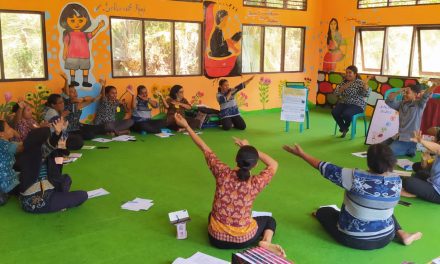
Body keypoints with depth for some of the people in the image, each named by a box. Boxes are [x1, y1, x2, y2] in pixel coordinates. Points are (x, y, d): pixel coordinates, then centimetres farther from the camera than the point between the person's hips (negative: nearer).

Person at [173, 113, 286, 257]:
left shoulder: (223, 173, -18)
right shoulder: (256, 183, -19)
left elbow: (205, 148, -6)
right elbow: (274, 164, 0)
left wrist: (186, 126, 4)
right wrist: (249, 147, -2)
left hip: (216, 238, 4)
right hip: (244, 240, -4)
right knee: (269, 220, 23)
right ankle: (266, 242, -1)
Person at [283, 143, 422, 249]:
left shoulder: (355, 177, -26)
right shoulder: (397, 181, -12)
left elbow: (326, 168, -15)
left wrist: (301, 154, -3)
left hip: (352, 239, -3)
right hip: (385, 238, 3)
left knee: (323, 211, 19)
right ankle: (402, 235, 22)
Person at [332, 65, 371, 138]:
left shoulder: (360, 83, -6)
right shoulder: (343, 82, 9)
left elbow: (366, 94, -19)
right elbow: (336, 93, 1)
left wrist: (365, 84, -30)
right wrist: (343, 87, -13)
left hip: (356, 105, -5)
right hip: (343, 103, 5)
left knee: (346, 114, -34)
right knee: (334, 112, -24)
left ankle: (345, 127, 4)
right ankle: (344, 129, 1)